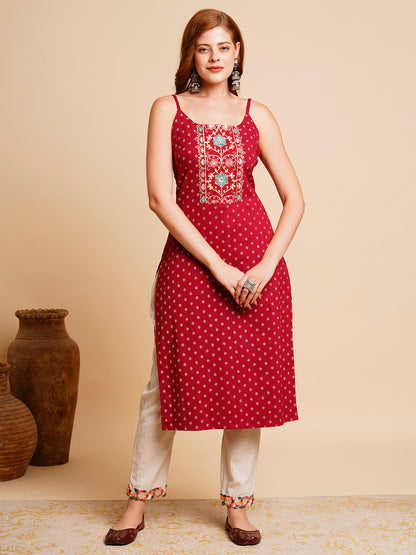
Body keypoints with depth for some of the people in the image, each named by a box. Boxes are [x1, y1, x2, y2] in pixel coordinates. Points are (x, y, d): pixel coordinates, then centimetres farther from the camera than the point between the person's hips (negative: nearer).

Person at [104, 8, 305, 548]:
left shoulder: (256, 114, 8)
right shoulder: (167, 110, 3)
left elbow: (294, 198, 6)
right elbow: (160, 198, -7)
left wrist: (266, 265, -8)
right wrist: (219, 266, -12)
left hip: (257, 259, 2)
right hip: (189, 255, -2)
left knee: (250, 379, 6)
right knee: (170, 379, 4)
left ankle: (238, 503, 22)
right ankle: (139, 498, 22)